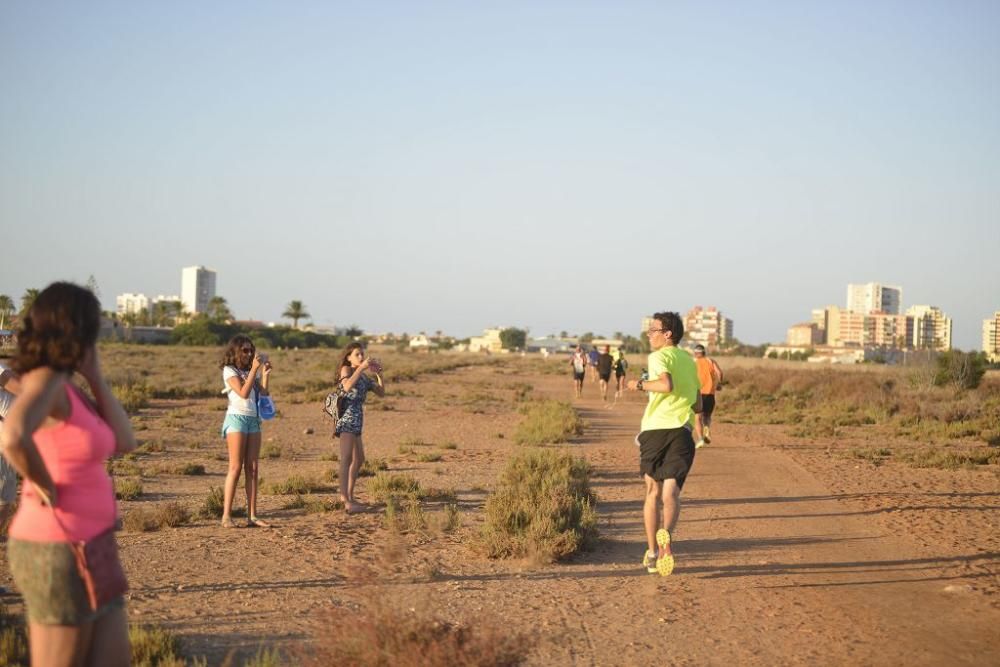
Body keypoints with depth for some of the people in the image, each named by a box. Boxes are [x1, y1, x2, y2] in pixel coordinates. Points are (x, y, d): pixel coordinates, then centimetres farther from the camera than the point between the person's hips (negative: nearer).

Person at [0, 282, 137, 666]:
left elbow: (124, 443, 9)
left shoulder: (66, 387, 10)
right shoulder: (45, 380, -16)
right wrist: (45, 486, -20)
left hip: (88, 548, 9)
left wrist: (95, 377, 4)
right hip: (57, 551, -9)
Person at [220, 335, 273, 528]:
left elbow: (263, 394, 8)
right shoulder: (229, 371, -2)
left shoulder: (252, 372, 17)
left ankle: (252, 515, 1)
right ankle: (226, 516, -8)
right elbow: (243, 393, -15)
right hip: (237, 418, -6)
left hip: (254, 419, 6)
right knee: (236, 468, -10)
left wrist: (265, 374, -1)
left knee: (252, 468, 2)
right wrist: (254, 369, -15)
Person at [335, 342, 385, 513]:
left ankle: (349, 496, 29)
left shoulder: (364, 376, 19)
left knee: (359, 460, 18)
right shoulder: (346, 369, -2)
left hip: (357, 420, 9)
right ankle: (345, 499, -26)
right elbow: (347, 386, -22)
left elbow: (381, 392, 17)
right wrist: (360, 368, -22)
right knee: (347, 458, -18)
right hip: (347, 417, -9)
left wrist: (379, 373, 3)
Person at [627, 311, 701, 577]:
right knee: (671, 493, -5)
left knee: (653, 492, 11)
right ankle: (665, 534, -35)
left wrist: (640, 384, -6)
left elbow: (666, 384, -21)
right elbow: (698, 405, 24)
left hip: (654, 429, -3)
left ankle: (652, 553, 16)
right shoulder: (689, 361, 19)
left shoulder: (659, 356, -1)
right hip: (681, 431, 3)